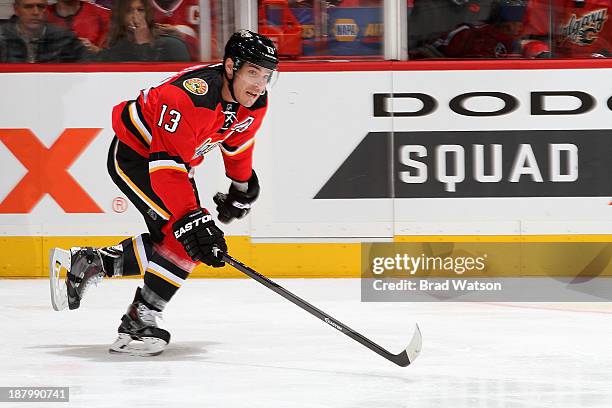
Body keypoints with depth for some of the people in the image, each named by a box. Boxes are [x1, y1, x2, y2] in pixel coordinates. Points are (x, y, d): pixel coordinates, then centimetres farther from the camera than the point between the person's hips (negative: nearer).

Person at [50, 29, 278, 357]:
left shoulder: (254, 103, -10)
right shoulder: (189, 96, -37)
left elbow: (237, 142, 13)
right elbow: (166, 164, -37)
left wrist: (243, 189, 24)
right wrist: (192, 219, -40)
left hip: (175, 157, 9)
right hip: (135, 154, -9)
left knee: (170, 241, 10)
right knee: (187, 241, -21)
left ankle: (88, 262, 23)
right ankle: (136, 324, -14)